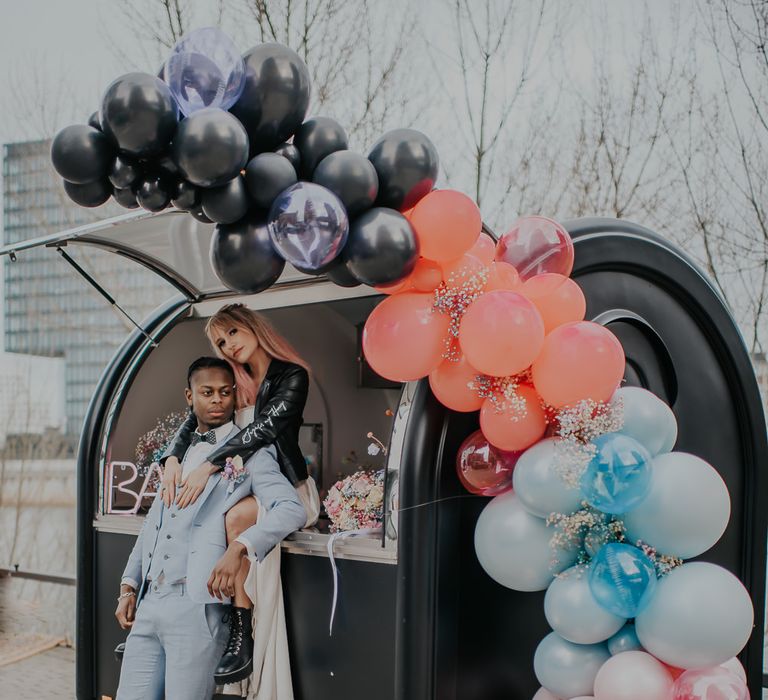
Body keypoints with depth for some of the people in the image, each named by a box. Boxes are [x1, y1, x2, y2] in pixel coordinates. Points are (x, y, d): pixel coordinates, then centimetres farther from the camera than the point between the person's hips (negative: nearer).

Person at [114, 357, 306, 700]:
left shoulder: (250, 453, 0)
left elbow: (293, 510, -14)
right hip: (147, 605, 6)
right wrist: (128, 586, 14)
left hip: (197, 605, -6)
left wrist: (239, 547, -26)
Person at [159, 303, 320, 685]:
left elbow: (264, 429, -22)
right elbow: (191, 424, 6)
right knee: (187, 509, -14)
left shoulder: (291, 376, -8)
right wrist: (172, 459, -16)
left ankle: (241, 634, -32)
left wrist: (207, 467, -28)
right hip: (247, 486, 7)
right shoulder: (237, 384, 12)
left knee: (236, 516, -35)